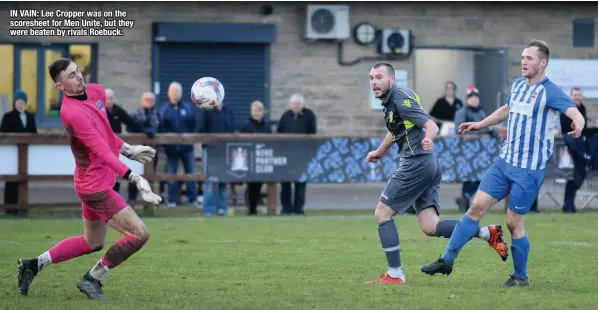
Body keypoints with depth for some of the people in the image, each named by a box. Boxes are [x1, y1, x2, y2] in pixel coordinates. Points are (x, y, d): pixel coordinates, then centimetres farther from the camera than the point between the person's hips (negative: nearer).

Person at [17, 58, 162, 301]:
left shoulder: (96, 91, 2)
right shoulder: (72, 112, -26)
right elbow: (103, 151, -31)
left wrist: (128, 150, 18)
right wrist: (134, 178, -36)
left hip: (96, 182, 9)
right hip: (96, 186, -9)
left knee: (92, 242, 22)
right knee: (139, 234, -9)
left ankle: (33, 265, 27)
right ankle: (92, 280, 3)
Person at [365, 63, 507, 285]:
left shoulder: (401, 99, -11)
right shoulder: (390, 101, 17)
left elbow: (432, 125, -21)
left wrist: (427, 139, -43)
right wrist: (379, 152, 50)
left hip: (417, 164, -9)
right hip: (430, 166, 9)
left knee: (382, 213, -2)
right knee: (430, 228, 0)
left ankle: (395, 274, -3)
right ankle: (488, 233, -3)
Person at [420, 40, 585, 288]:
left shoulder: (550, 92, -14)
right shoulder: (517, 85, 8)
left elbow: (575, 113, -30)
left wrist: (578, 126, -52)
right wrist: (480, 124, 32)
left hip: (529, 169, -6)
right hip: (505, 161, 6)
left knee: (514, 222, -2)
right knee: (477, 206, 2)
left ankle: (520, 277, 16)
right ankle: (447, 260, 8)